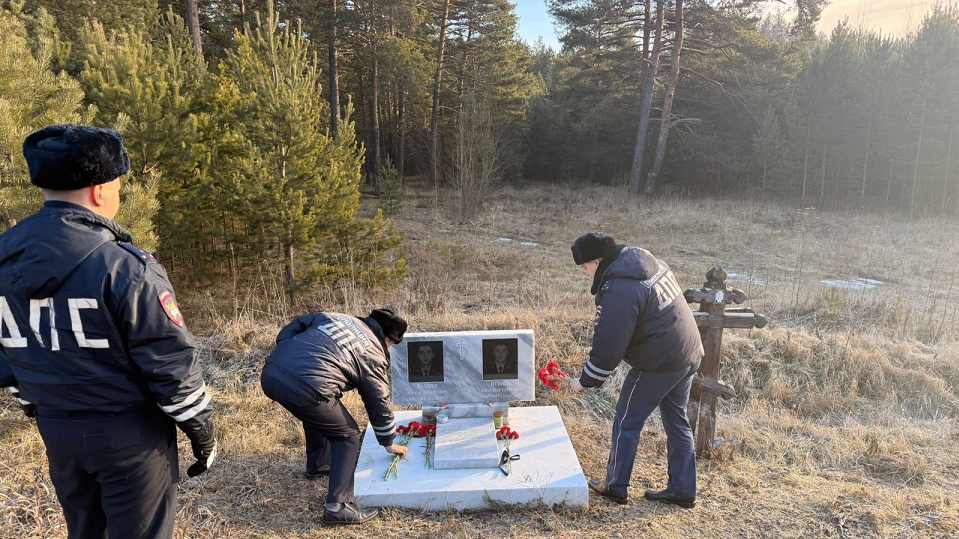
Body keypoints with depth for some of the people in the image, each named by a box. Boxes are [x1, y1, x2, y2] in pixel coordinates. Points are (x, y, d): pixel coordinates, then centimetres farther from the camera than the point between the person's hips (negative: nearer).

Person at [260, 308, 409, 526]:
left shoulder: (332, 316, 26)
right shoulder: (374, 355, 11)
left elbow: (293, 327, 24)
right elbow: (379, 404, 18)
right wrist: (388, 443, 32)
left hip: (270, 374, 8)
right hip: (304, 389, -7)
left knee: (318, 413, 36)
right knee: (348, 435, 13)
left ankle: (318, 464, 53)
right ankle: (338, 506, 6)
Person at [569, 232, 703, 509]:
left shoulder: (619, 291, -24)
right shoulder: (647, 260, 4)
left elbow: (608, 347, -20)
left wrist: (586, 381, -8)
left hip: (658, 365, -9)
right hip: (689, 354, 9)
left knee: (627, 422, 8)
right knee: (677, 423, 19)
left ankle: (616, 486, 22)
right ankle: (683, 490, 29)